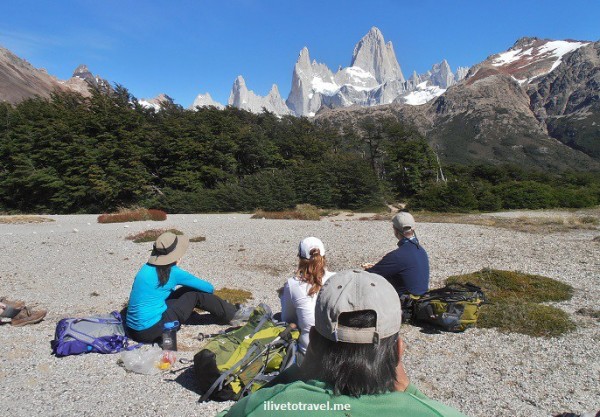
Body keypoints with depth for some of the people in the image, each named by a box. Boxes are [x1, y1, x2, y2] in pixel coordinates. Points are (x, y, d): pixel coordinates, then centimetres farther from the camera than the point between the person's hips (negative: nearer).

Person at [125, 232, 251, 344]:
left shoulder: (147, 268, 5)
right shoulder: (173, 272, -14)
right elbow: (209, 288, -1)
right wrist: (210, 290, 23)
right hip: (151, 331, -7)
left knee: (187, 290, 14)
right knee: (196, 294, -1)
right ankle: (232, 315, 14)